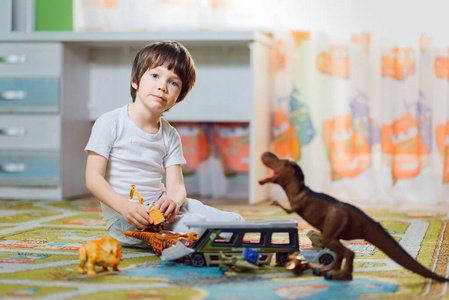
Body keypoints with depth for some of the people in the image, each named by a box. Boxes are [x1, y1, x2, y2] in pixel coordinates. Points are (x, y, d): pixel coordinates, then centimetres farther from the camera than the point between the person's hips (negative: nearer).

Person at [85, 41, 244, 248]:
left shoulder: (170, 135, 12)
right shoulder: (110, 124, -5)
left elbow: (176, 185, 3)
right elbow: (93, 178, -12)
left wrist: (173, 200, -24)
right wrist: (125, 206, -29)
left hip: (159, 207, 6)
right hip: (123, 218, -6)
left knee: (235, 222, -6)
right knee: (194, 224, -31)